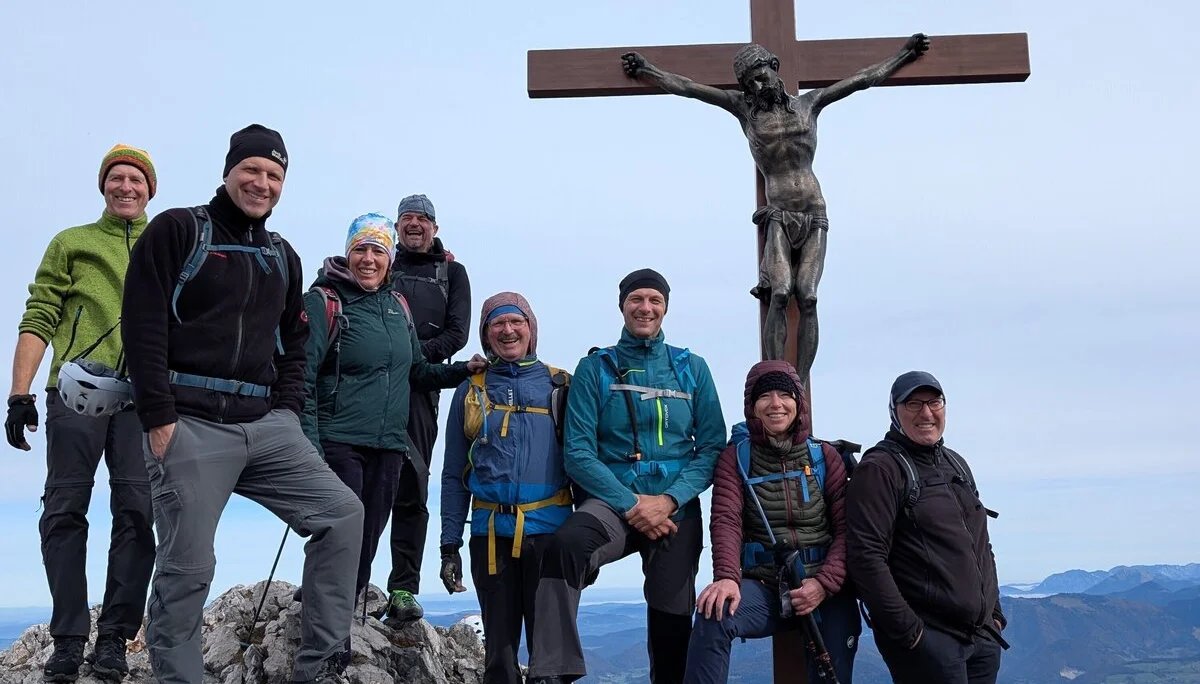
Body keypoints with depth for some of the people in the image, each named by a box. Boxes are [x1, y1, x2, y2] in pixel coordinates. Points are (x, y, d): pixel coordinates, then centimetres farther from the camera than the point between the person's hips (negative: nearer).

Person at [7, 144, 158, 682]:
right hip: (75, 392, 0)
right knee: (65, 513, -2)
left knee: (137, 513, -7)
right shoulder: (70, 243, 17)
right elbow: (39, 319, 9)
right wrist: (20, 393, -2)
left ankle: (114, 638, 0)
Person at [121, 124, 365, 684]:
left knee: (342, 513, -4)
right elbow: (143, 326, -8)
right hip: (189, 425, -6)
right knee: (187, 566, -5)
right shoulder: (177, 231, 0)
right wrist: (159, 417, -14)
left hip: (266, 426, 6)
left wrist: (288, 410, 6)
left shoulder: (282, 257, 19)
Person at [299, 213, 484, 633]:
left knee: (365, 547, 11)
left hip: (388, 447, 6)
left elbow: (416, 372, 23)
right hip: (339, 444, -6)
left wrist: (464, 370, 9)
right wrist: (310, 447, -16)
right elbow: (303, 378, -9)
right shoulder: (325, 300, -5)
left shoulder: (398, 304, 13)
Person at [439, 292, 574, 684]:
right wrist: (449, 545, 3)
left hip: (549, 530, -2)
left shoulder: (560, 386, 6)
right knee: (500, 648, 9)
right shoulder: (470, 392, 10)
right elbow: (454, 475, 10)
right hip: (490, 533, 2)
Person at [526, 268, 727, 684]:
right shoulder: (595, 369, 3)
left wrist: (668, 500, -12)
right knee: (566, 543, -33)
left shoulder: (692, 368, 8)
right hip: (613, 502, -2)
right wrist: (630, 504, -14)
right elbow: (578, 453, -3)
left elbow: (713, 447, 3)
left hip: (677, 510, 2)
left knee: (671, 620, 7)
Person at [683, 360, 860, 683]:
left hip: (826, 590, 2)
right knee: (714, 614, -29)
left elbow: (846, 528, -1)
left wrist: (825, 583, -17)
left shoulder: (825, 456, 5)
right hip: (763, 586, -1)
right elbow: (726, 520, -11)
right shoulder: (736, 457, 3)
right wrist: (727, 577, -30)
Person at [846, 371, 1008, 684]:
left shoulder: (956, 464, 16)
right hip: (927, 641, -7)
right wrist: (907, 630, -18)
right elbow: (866, 557, -17)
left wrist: (995, 612, 16)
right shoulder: (880, 469, -9)